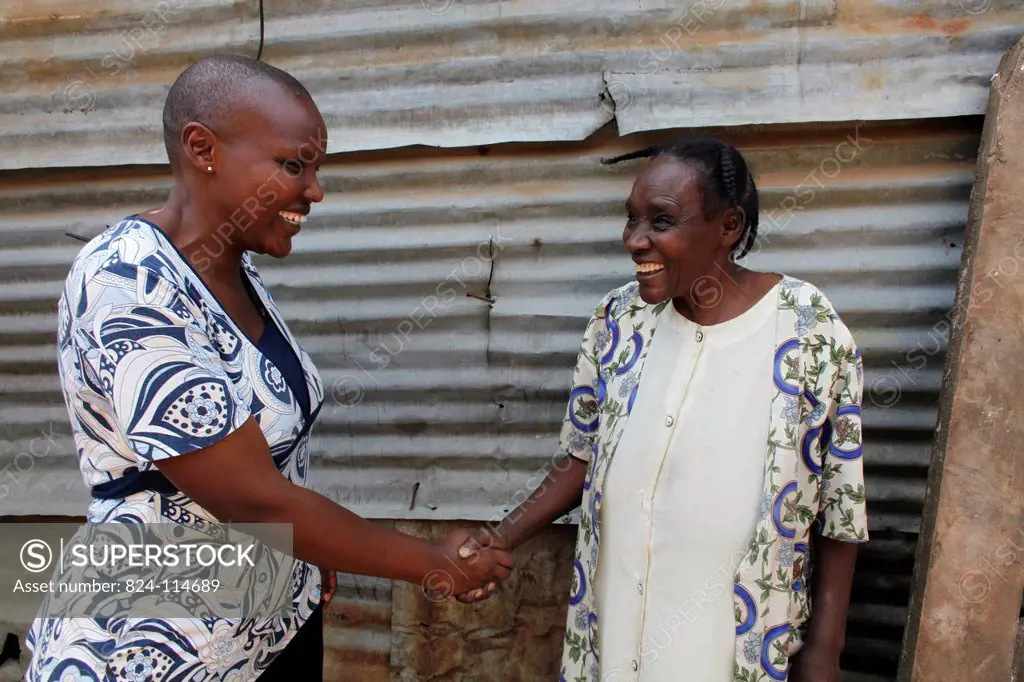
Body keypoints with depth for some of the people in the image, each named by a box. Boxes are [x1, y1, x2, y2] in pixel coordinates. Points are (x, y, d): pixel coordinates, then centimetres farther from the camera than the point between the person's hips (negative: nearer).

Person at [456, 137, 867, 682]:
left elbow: (839, 501, -8)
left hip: (744, 637, -2)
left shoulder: (810, 331, -16)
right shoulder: (618, 319, -7)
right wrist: (504, 537, -8)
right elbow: (583, 456, 3)